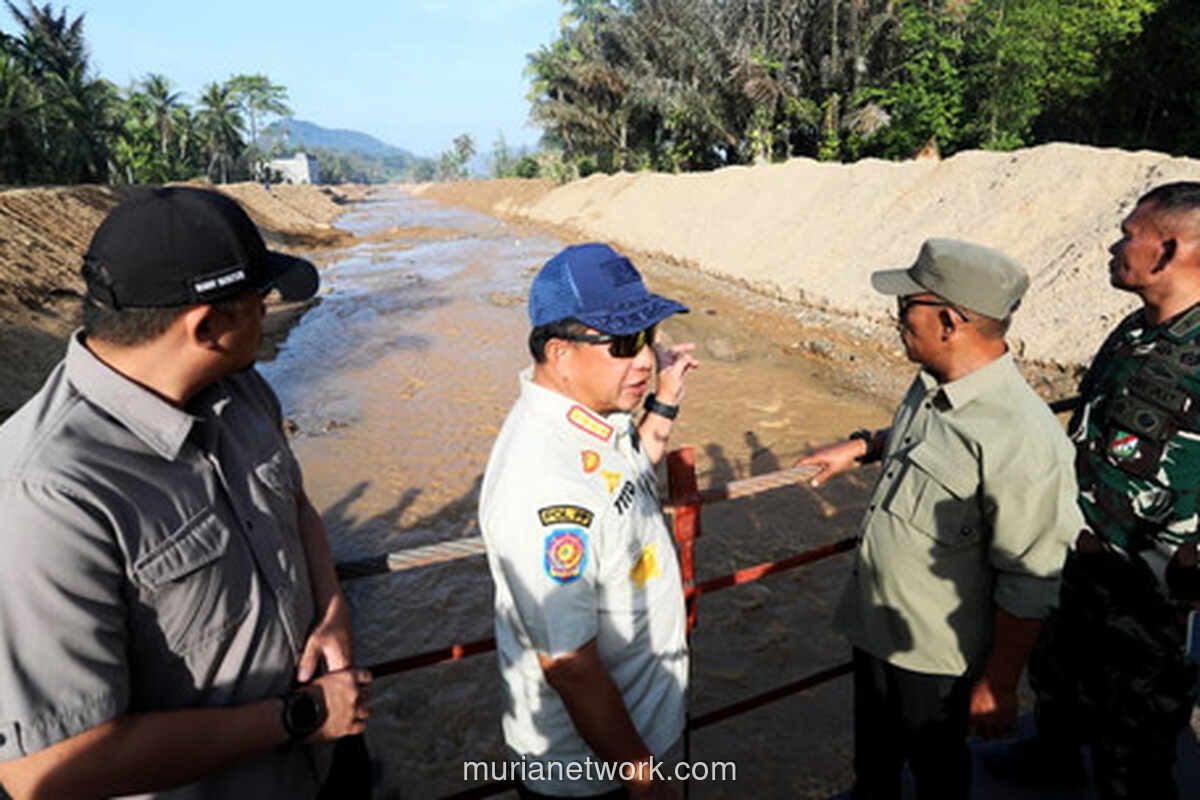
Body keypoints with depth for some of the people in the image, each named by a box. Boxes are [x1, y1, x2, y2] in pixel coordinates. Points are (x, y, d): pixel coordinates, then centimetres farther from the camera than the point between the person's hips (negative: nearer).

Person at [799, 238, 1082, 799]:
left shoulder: (1021, 439, -32)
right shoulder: (933, 384, -5)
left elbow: (1028, 584, -25)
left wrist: (998, 685, -17)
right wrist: (863, 447, 7)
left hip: (934, 655, -7)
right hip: (874, 623, 8)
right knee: (874, 751, 30)